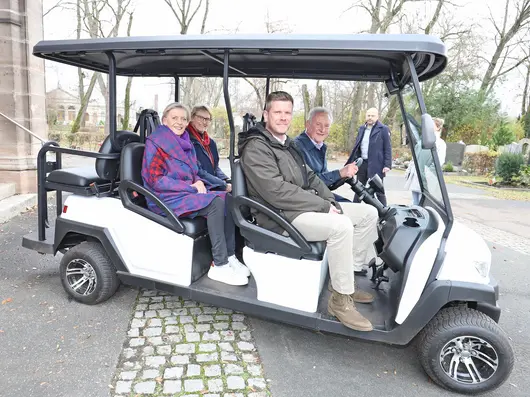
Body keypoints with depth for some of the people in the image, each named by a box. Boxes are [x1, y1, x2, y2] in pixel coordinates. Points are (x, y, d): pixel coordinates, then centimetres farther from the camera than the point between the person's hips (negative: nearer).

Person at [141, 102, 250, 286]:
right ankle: (219, 266, -24)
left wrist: (198, 181, -5)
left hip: (186, 193, 7)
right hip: (166, 198, -7)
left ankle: (229, 257, -12)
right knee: (216, 203, -27)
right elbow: (155, 180, -15)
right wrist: (191, 187, -17)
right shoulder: (155, 142, -8)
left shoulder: (185, 143, 14)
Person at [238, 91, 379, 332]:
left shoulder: (288, 145, 20)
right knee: (341, 226, -32)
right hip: (280, 216, -10)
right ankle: (340, 300, -16)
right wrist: (324, 206, -20)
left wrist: (331, 201, -2)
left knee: (368, 213, 6)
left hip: (306, 207, 10)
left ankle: (347, 280, 11)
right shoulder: (256, 147, -11)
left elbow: (310, 178, 17)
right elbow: (276, 191, -22)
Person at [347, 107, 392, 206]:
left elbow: (387, 148, -8)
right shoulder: (362, 128, 13)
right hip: (362, 163, 6)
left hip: (376, 165, -6)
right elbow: (356, 146, 16)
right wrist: (353, 162, 11)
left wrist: (387, 165, -15)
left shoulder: (383, 129, -5)